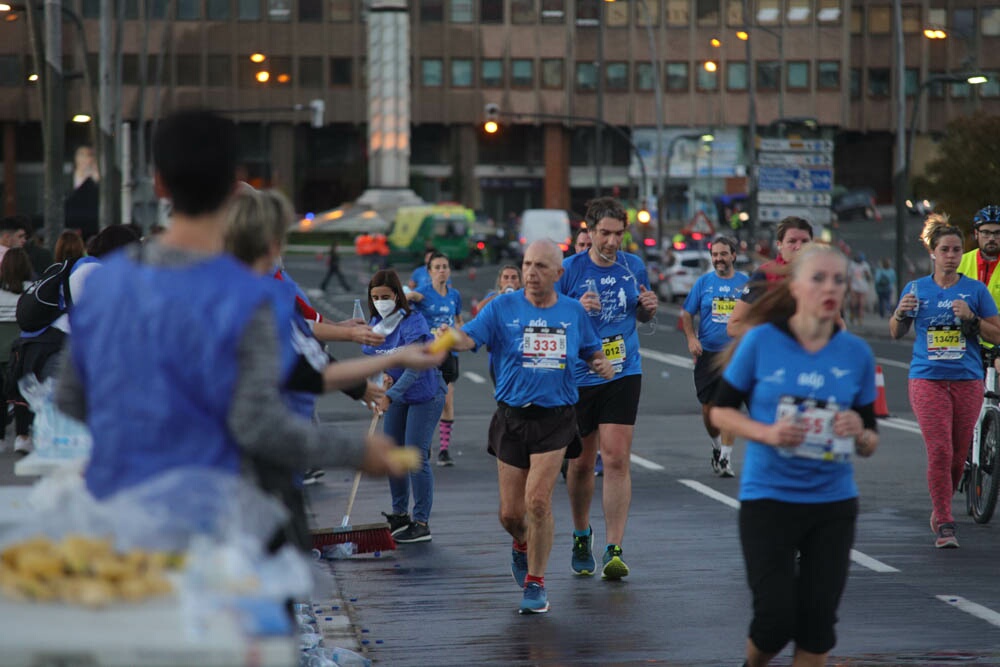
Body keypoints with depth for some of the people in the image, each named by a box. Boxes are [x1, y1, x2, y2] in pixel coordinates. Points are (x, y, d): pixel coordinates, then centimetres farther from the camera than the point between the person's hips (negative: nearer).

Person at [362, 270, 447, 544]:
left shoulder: (413, 323, -25)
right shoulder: (376, 323, -2)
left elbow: (415, 368, -31)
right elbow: (370, 354, 12)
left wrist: (390, 396, -39)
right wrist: (382, 374, -10)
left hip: (425, 395, -8)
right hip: (397, 395, 8)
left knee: (416, 457, -11)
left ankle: (421, 524, -4)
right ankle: (400, 514, 27)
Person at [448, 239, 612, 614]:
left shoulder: (573, 312, 4)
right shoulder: (503, 308, -2)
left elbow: (592, 351, 17)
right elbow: (468, 337, -15)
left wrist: (602, 364, -6)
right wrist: (449, 338, -38)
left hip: (556, 417, -1)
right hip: (512, 417, 1)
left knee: (538, 500, -15)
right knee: (510, 513, 5)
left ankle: (535, 582, 1)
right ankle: (522, 545, 42)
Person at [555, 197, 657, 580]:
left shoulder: (634, 267, 5)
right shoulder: (569, 269, -4)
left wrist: (649, 307, -3)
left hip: (623, 375, 1)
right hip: (578, 376, -1)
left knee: (616, 459, -10)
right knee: (581, 462, 10)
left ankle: (613, 551, -11)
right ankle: (581, 535, 34)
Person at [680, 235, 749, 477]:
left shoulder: (746, 283, 3)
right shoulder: (703, 282, 5)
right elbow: (687, 314, 8)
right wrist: (691, 339, -7)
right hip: (707, 353, 2)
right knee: (708, 406, 4)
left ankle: (726, 457, -8)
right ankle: (716, 445, 30)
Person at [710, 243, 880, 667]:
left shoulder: (856, 353, 1)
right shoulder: (762, 341, -6)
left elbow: (871, 443, 9)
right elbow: (721, 410, 2)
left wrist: (859, 433, -14)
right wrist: (767, 433, -16)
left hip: (833, 503, 3)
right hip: (768, 499, -3)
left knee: (817, 623, 3)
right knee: (776, 618, -6)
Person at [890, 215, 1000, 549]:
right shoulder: (916, 288, 7)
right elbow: (896, 333, 15)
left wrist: (970, 318, -12)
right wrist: (901, 313, -6)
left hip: (968, 380, 1)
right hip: (927, 379, -1)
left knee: (958, 455, 6)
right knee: (939, 450, -13)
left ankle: (940, 510, 28)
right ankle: (944, 523, -9)